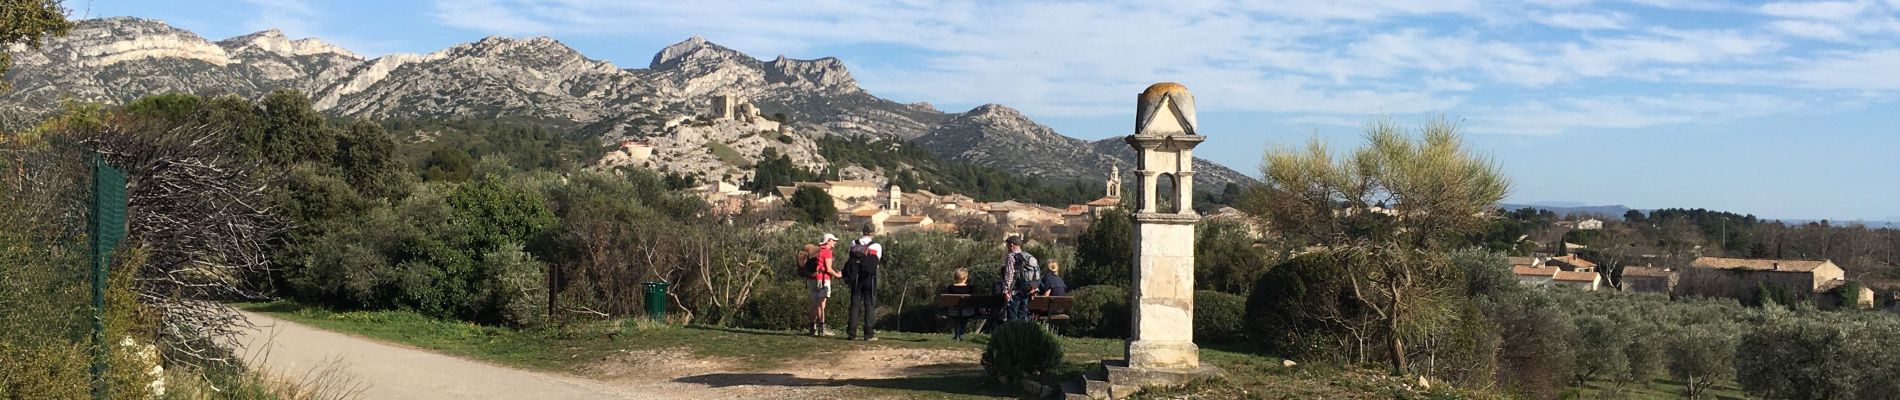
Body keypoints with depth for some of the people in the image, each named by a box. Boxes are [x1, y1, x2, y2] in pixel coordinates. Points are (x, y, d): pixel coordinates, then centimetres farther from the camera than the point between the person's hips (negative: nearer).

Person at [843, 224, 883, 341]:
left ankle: (851, 333, 6)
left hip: (855, 279, 3)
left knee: (854, 305, 7)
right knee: (870, 305, 1)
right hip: (870, 278, -3)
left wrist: (846, 279, 11)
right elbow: (877, 262, -1)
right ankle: (869, 334, -3)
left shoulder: (853, 244, 4)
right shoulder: (877, 246, -4)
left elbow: (847, 261, 6)